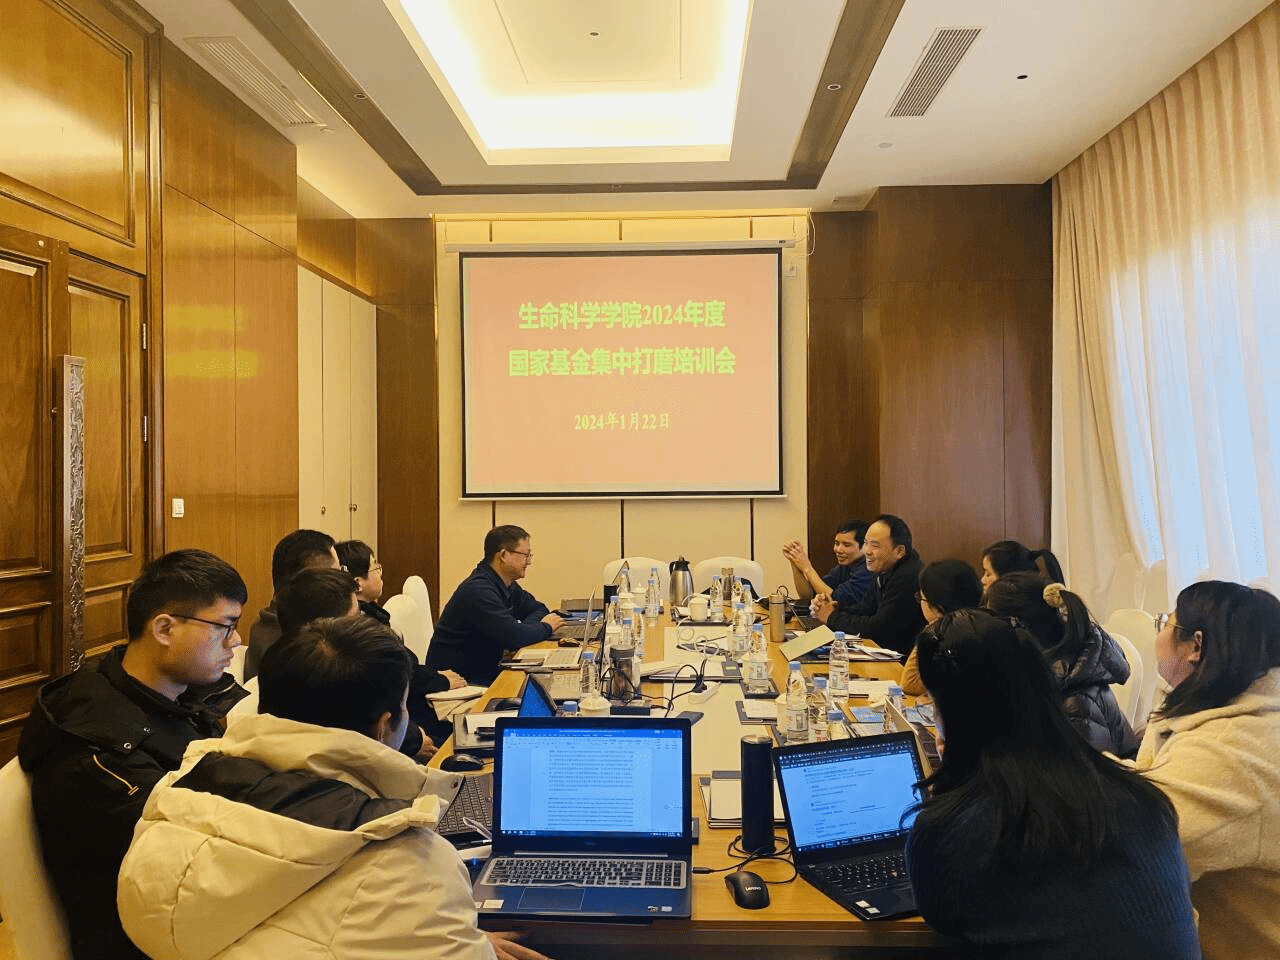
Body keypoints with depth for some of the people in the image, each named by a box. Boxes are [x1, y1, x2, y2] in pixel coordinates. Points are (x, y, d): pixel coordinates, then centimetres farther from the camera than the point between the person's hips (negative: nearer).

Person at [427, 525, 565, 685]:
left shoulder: (508, 585, 8)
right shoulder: (478, 590, -22)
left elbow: (538, 610, 17)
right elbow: (513, 637, -28)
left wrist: (525, 628, -6)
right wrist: (546, 627, -9)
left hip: (485, 671, 9)